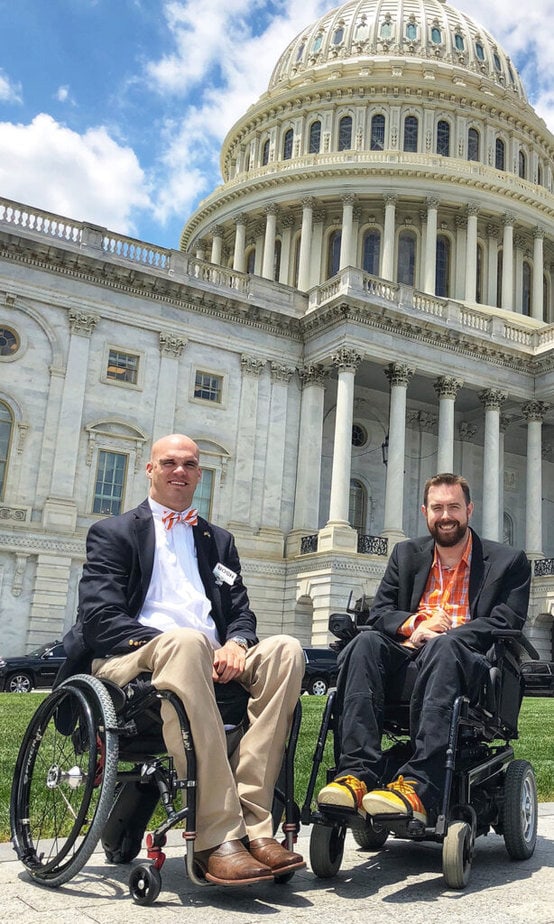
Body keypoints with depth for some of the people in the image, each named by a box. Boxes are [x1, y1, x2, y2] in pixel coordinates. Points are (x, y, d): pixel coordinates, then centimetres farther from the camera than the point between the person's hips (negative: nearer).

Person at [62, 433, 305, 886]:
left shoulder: (219, 541, 26)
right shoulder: (113, 532, 11)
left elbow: (242, 612, 17)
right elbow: (99, 618, -4)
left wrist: (235, 644, -8)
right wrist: (169, 643, -19)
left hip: (212, 661, 5)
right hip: (133, 660, -4)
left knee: (285, 649, -24)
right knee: (185, 641, -39)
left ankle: (252, 822, -30)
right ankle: (218, 838, -39)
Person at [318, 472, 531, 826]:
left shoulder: (509, 562, 10)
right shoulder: (406, 554, 21)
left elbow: (506, 624, -3)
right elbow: (378, 613, 14)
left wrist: (435, 636, -15)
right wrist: (414, 624, -10)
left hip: (469, 665, -3)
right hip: (406, 657, 4)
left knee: (443, 646, -38)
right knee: (366, 643, -29)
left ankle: (418, 787, -48)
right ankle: (357, 774, -40)